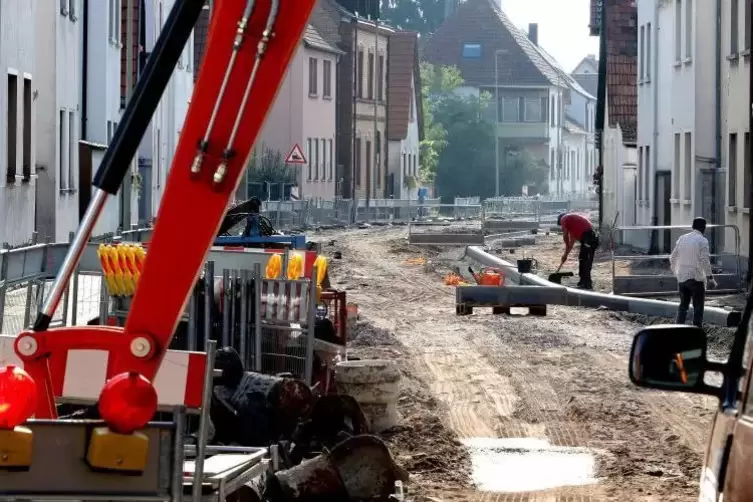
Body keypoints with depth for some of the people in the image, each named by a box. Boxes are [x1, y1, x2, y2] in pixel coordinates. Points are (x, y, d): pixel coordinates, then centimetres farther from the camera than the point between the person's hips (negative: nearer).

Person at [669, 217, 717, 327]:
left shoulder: (682, 239, 8)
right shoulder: (702, 241, -10)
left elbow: (673, 258, 13)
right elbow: (705, 261, -16)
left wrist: (676, 273, 26)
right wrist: (710, 278, -13)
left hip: (682, 278, 5)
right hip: (696, 278, -5)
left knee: (683, 305, 14)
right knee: (698, 307, 2)